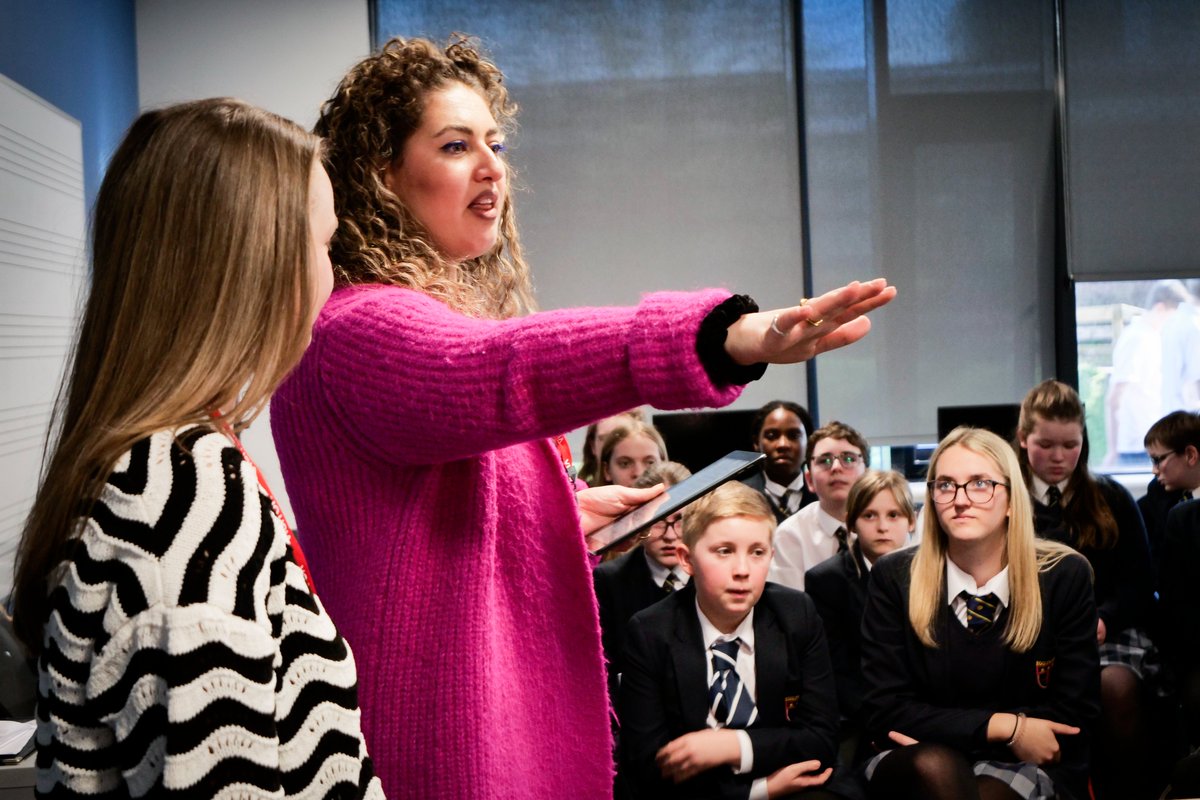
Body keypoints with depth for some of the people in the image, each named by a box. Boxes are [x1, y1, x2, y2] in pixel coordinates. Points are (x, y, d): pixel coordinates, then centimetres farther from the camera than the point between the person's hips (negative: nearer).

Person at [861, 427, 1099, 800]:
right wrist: (1005, 727, -17)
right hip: (915, 766, 0)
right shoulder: (894, 577, -4)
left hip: (1025, 767, 0)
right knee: (933, 767, -36)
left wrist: (938, 729, -13)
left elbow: (1073, 714, -4)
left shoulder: (1065, 576, -3)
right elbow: (884, 712, -6)